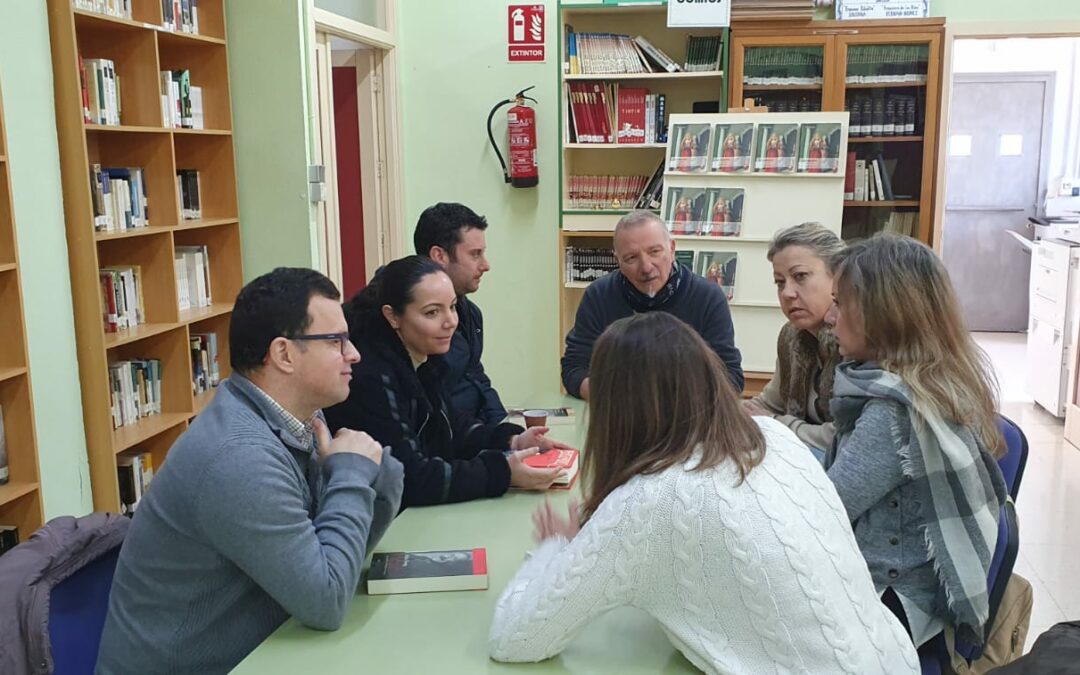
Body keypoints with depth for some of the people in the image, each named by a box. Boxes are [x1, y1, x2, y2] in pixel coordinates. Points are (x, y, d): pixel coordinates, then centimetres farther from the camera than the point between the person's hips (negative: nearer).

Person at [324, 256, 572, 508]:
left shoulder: (423, 359, 3)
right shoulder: (370, 378, -23)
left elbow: (449, 425, 14)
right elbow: (409, 480, -26)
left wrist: (511, 441, -2)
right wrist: (502, 473, -28)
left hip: (425, 513, 8)